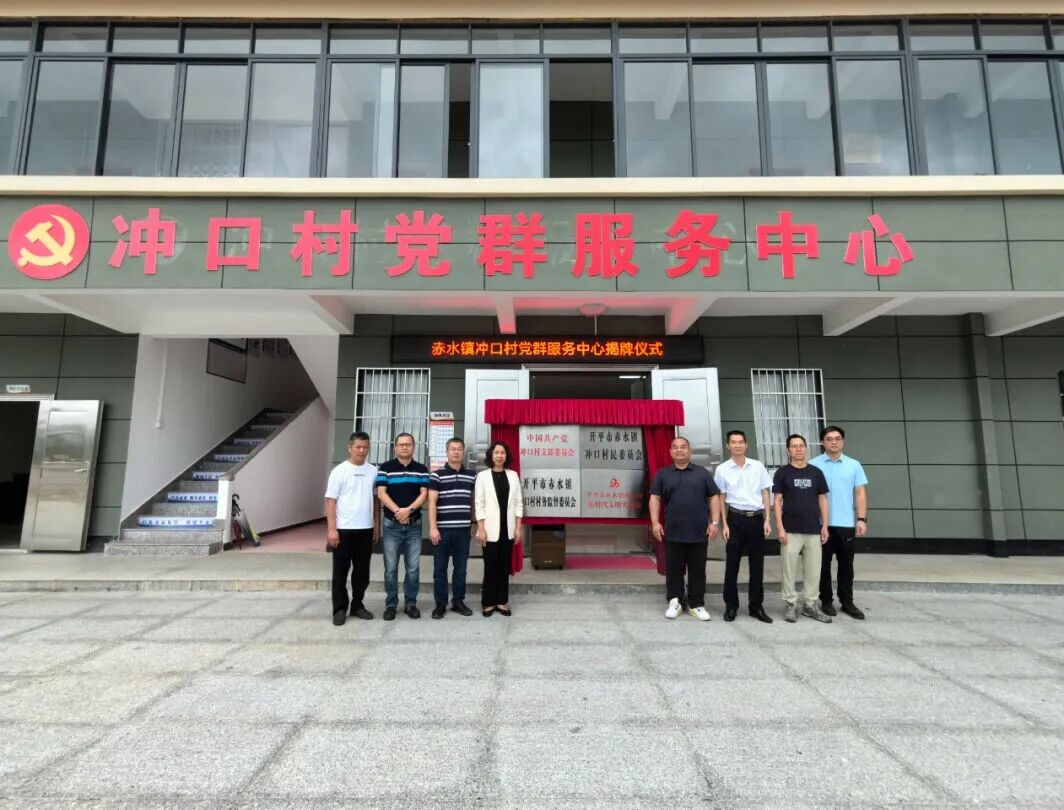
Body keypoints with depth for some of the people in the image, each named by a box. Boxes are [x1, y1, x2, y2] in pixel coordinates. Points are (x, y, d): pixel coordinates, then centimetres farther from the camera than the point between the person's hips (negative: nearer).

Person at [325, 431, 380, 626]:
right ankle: (339, 609, 15)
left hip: (366, 529, 4)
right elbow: (330, 501, -7)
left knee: (362, 571, 12)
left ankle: (357, 605, 25)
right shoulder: (340, 471, -6)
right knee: (340, 572, 5)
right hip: (343, 529, -4)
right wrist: (332, 529, -13)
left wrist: (377, 525, 8)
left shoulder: (373, 471, 6)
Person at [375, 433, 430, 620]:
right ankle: (390, 604, 17)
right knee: (390, 568, 5)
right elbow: (381, 493, -7)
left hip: (414, 525, 1)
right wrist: (397, 511, -19)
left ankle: (411, 603, 18)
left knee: (413, 568, 6)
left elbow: (424, 494, -2)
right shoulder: (385, 468, 1)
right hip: (391, 524, -1)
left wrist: (409, 510, -18)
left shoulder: (421, 469, 5)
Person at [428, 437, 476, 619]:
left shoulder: (471, 475, 8)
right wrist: (433, 527, -12)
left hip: (463, 530, 3)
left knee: (461, 568, 11)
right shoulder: (437, 475, -3)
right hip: (443, 529, -3)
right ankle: (440, 604, 16)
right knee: (440, 569, 5)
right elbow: (432, 502, -6)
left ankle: (458, 601, 23)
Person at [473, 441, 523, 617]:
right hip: (491, 529, -3)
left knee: (505, 566, 8)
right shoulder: (482, 476, -3)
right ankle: (488, 602, 15)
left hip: (508, 529, 3)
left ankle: (502, 601, 18)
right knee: (490, 567, 2)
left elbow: (518, 503, 6)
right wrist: (481, 529, -10)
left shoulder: (513, 475, 6)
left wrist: (518, 528, 2)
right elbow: (478, 504, -5)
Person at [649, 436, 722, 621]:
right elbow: (655, 498, 4)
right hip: (673, 532, 0)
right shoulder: (663, 474, 7)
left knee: (698, 570, 7)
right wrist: (655, 522, -6)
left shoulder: (702, 473, 8)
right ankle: (674, 602, 19)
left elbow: (714, 497, 7)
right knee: (674, 570, 6)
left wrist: (715, 522, -3)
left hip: (699, 532, 1)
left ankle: (696, 604, 18)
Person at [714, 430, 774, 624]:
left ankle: (756, 606, 20)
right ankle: (731, 606, 17)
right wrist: (724, 524, -3)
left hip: (757, 518, 2)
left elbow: (766, 493, 7)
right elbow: (721, 498, 2)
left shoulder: (758, 466, 4)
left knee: (757, 564, 8)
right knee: (732, 564, 5)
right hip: (736, 518, -1)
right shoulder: (722, 469, -1)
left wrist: (767, 519, 0)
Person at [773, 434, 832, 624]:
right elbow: (777, 501, -4)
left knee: (813, 570, 9)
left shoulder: (816, 472, 6)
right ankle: (791, 604, 13)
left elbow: (822, 500, 9)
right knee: (789, 570, 2)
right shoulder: (782, 473, -2)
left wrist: (825, 525, 3)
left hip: (813, 530, 3)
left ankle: (810, 604, 22)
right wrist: (780, 527, -10)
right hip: (791, 530, -3)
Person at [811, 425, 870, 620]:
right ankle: (826, 601, 18)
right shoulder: (814, 465, -2)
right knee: (824, 564, 7)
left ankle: (847, 602, 22)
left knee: (846, 564, 10)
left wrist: (861, 519, -4)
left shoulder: (854, 465, 6)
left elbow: (860, 493, 4)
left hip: (846, 523, 2)